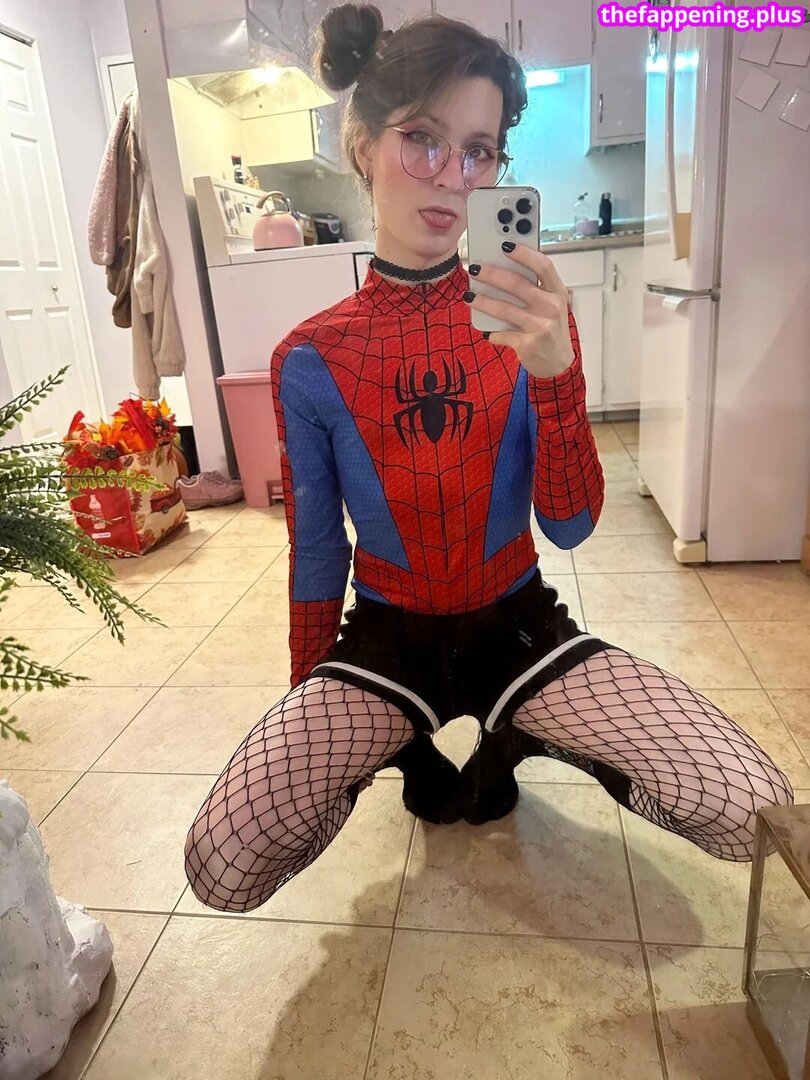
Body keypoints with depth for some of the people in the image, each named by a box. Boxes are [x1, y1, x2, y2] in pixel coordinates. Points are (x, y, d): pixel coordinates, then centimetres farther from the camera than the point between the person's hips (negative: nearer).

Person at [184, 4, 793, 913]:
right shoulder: (311, 360, -8)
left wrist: (554, 373, -30)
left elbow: (571, 528, -12)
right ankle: (409, 751, 13)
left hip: (517, 624, 1)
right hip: (387, 637, 0)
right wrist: (309, 718, 8)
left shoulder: (528, 322, -7)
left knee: (752, 809, -16)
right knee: (219, 866, -17)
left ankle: (512, 738, 12)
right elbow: (317, 552, 0)